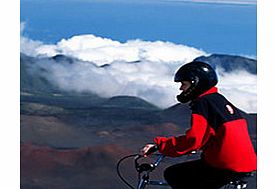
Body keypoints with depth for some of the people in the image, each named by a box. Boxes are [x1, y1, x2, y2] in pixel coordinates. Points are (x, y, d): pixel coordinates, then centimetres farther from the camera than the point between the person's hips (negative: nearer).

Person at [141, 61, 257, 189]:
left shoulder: (203, 103, -10)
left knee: (172, 174, 1)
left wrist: (158, 145, -20)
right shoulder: (220, 100, 19)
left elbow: (192, 140, -22)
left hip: (226, 167, -9)